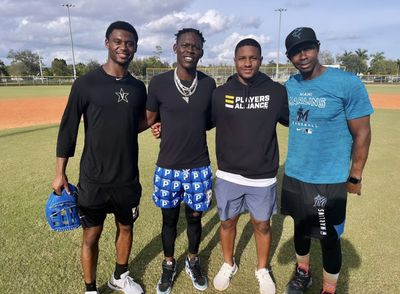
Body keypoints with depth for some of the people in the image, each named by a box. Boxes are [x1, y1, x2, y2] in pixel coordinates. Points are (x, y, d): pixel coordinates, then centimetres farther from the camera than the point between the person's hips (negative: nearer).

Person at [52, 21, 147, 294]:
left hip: (128, 177, 4)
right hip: (93, 179, -4)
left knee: (126, 227, 18)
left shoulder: (138, 87, 3)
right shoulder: (86, 83, -9)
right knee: (91, 235, 9)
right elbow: (68, 129, -5)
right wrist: (60, 173, -4)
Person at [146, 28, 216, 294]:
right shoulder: (159, 83, -9)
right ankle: (169, 266, 41)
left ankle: (193, 262, 44)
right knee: (170, 219, 16)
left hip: (199, 168, 1)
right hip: (167, 168, -1)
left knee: (194, 218, 17)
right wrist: (172, 130, -8)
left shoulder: (209, 84, -3)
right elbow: (151, 121, 4)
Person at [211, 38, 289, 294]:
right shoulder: (220, 93, -3)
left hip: (263, 177, 0)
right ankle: (228, 265, 44)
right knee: (228, 222, 17)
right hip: (229, 175, 1)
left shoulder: (277, 92, -6)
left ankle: (262, 270, 43)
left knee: (262, 225, 16)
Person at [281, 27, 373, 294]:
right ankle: (303, 272, 46)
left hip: (329, 180, -5)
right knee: (301, 226, 21)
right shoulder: (291, 85, 2)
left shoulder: (348, 83, -15)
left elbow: (362, 133, -10)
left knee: (329, 238, 8)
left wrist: (355, 176, -7)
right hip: (294, 175, 5)